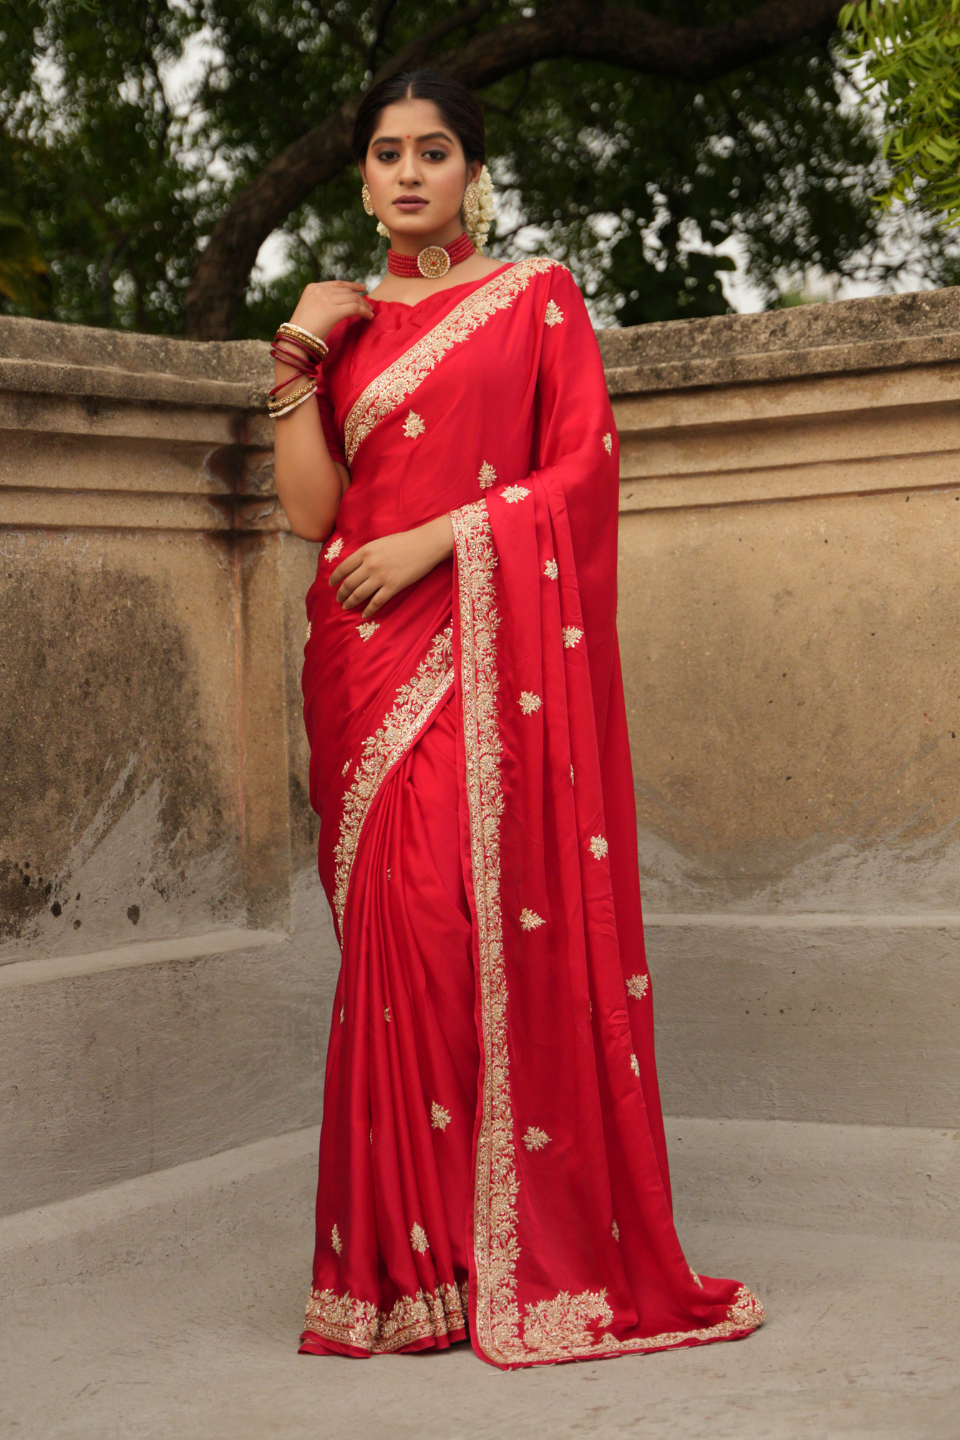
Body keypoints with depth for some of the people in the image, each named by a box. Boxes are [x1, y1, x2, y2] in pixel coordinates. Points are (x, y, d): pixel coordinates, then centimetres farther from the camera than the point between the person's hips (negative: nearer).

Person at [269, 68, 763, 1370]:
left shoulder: (538, 296, 11)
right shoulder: (341, 323, 19)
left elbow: (585, 466, -1)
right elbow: (311, 507, 9)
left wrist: (444, 536, -10)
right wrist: (298, 359, 1)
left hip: (500, 645, -2)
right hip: (372, 658, 3)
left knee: (511, 915, -10)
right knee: (399, 925, -5)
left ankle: (537, 1252, -4)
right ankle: (417, 1258, -2)